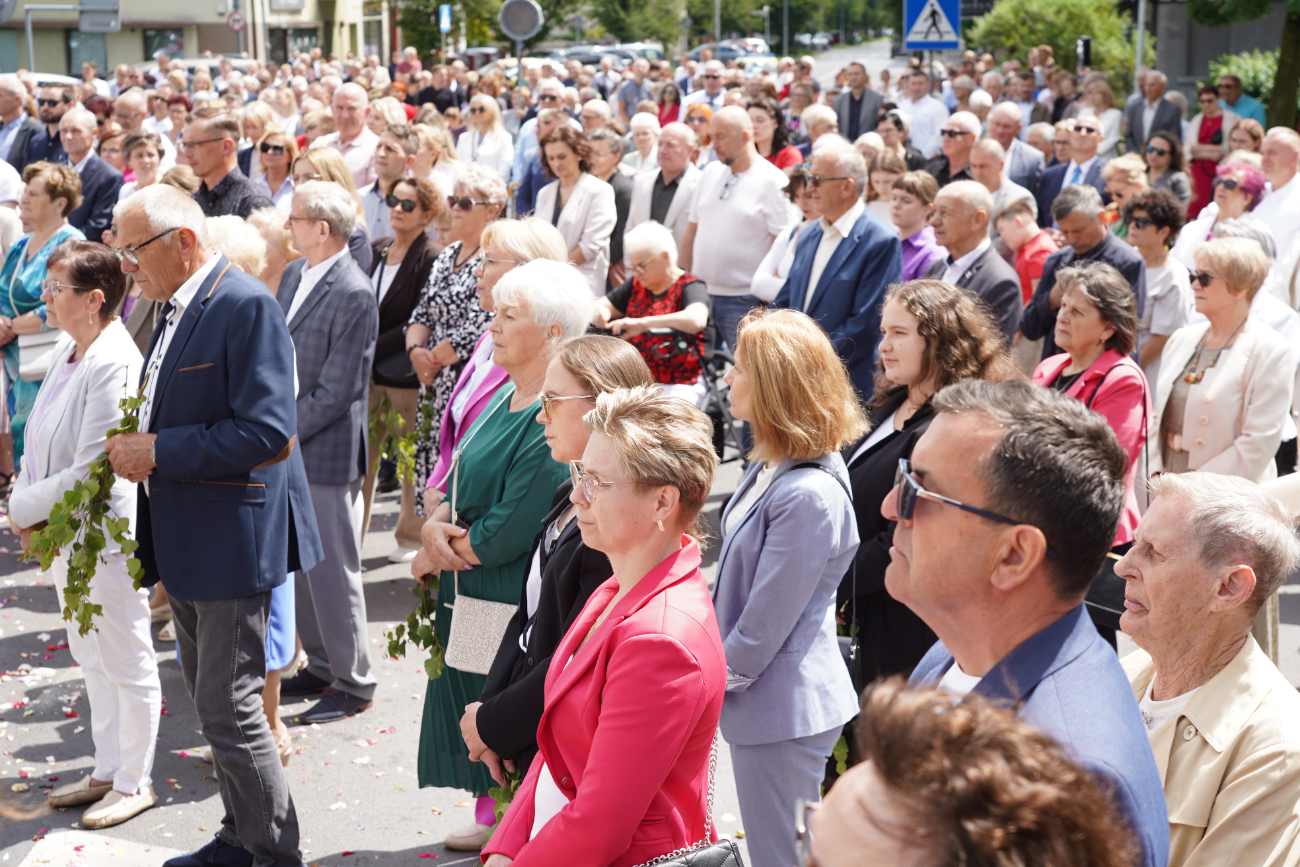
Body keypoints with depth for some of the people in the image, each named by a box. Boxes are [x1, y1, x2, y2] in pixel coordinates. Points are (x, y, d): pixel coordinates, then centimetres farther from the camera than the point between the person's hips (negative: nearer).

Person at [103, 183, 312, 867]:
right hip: (183, 541, 10)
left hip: (233, 540, -10)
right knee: (209, 701, 18)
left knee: (229, 708, -4)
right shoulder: (174, 309, 12)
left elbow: (265, 432, -24)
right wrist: (135, 445, 4)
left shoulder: (247, 307, -17)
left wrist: (159, 452, -20)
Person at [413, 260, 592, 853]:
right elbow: (464, 483, 12)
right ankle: (493, 818, 37)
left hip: (513, 603, -9)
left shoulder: (553, 422, -23)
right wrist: (435, 525, -9)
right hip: (471, 594, 9)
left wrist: (441, 553, -8)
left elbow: (506, 533, -23)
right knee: (476, 711, 20)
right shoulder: (506, 396, 7)